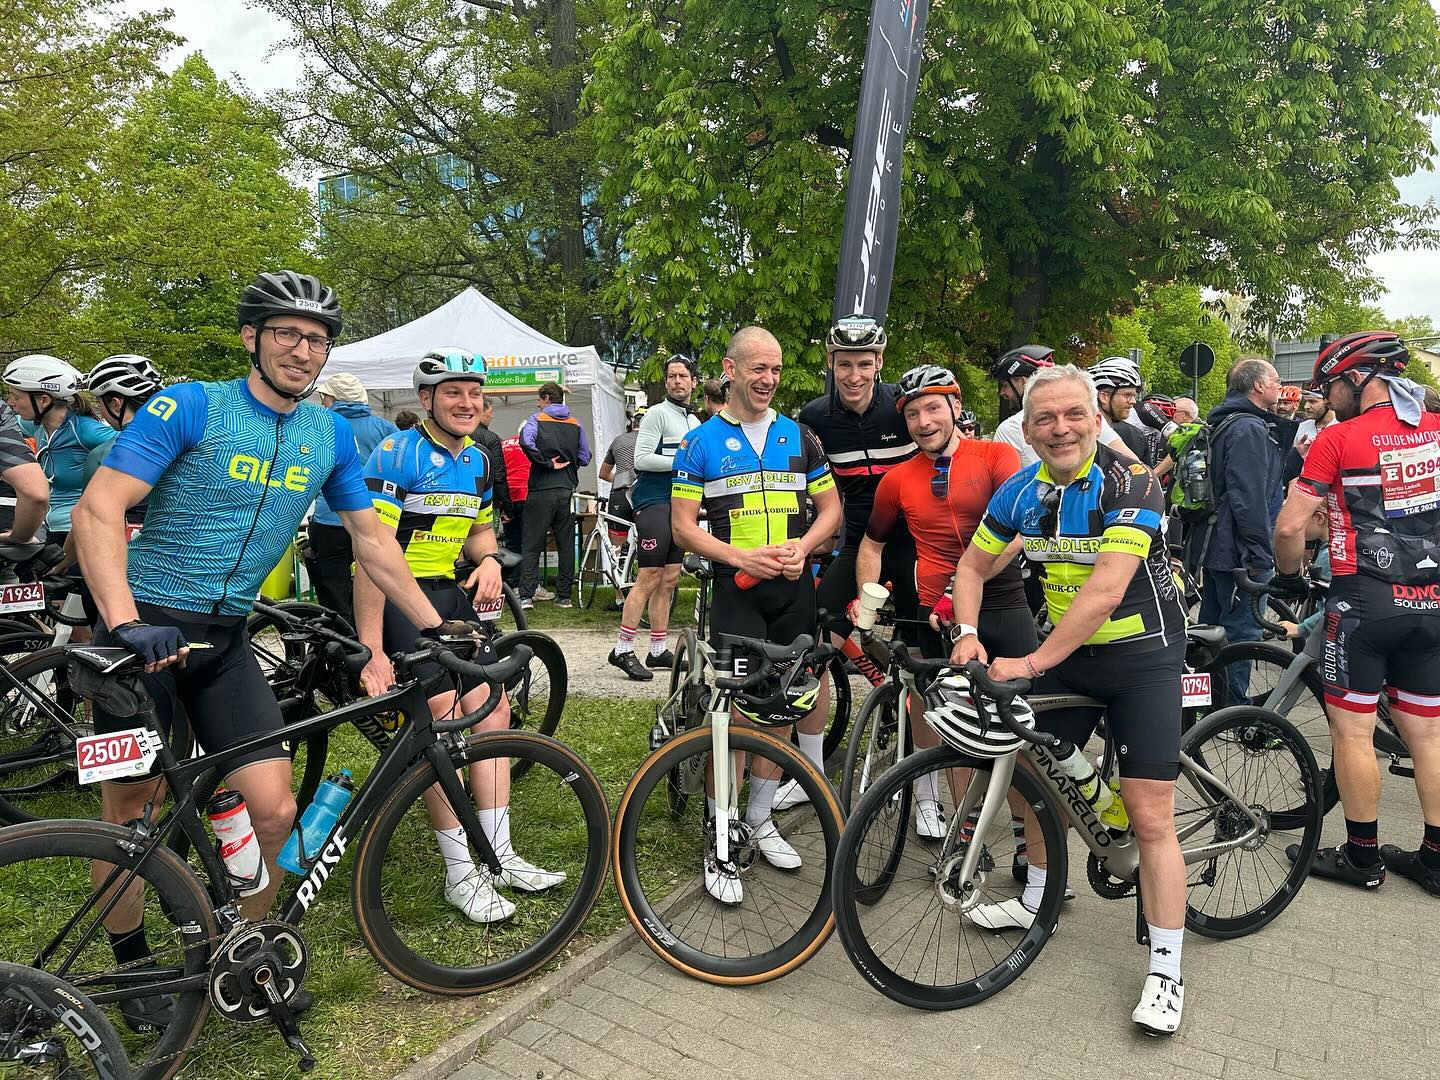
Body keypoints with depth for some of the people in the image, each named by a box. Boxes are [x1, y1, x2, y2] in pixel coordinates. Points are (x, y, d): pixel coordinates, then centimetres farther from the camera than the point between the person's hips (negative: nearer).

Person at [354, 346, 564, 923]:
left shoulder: (477, 460, 7)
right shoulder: (397, 453, -16)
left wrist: (489, 558, -5)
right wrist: (372, 651, -26)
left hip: (449, 594, 7)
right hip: (396, 597, -7)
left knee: (492, 708, 1)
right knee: (444, 717, -16)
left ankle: (499, 855, 12)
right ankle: (462, 873, -4)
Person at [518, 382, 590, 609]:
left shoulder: (537, 419, 0)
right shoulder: (575, 424, 11)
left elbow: (526, 441, -20)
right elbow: (585, 458, 9)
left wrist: (547, 463, -11)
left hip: (541, 490, -3)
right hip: (567, 490, 3)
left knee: (532, 545, 2)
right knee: (566, 545, 9)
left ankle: (526, 596, -4)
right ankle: (564, 596, 12)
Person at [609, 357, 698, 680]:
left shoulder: (695, 423, 20)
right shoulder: (657, 414, -5)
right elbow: (641, 459, -15)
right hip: (654, 501, -8)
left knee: (669, 580, 8)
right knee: (649, 578, -12)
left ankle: (658, 651, 15)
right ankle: (623, 650, -6)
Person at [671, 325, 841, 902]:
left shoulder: (799, 436, 10)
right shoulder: (701, 443, 0)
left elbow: (831, 506, 12)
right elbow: (683, 526, -3)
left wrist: (802, 546, -8)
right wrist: (740, 556, -18)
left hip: (795, 588, 4)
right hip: (737, 589, -3)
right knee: (736, 710, -8)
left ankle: (760, 819, 26)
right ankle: (718, 837, 5)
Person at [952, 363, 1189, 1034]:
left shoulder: (1130, 483, -21)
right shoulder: (1022, 491, -4)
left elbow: (1106, 589, -31)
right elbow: (973, 565, 7)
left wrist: (1030, 663, -33)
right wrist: (967, 635, -10)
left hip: (1141, 658, -5)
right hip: (1065, 653, 6)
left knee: (1150, 818, -5)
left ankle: (1165, 972, 11)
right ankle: (1037, 901, 39)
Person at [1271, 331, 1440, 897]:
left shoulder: (1338, 438, -10)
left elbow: (1289, 526, -12)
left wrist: (1287, 578, 5)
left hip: (1364, 601, -6)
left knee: (1351, 729, 6)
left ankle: (1362, 856, 15)